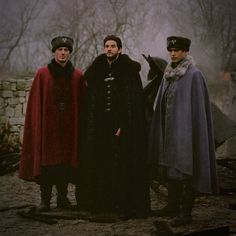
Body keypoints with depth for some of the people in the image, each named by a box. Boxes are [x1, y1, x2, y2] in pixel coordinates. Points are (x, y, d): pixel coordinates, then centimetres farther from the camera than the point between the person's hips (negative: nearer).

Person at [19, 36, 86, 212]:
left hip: (70, 126, 2)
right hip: (48, 125, -2)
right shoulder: (43, 74, 0)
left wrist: (81, 124, -1)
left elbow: (82, 103, 5)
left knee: (67, 161, 6)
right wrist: (37, 124, -8)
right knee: (46, 161, -2)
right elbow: (36, 103, -1)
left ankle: (63, 196, 18)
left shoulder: (78, 76, 4)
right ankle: (45, 199, 4)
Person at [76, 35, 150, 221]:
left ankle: (123, 205, 4)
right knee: (100, 164, 4)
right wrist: (90, 125, 1)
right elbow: (91, 101, 11)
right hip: (99, 126, 4)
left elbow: (134, 101, -8)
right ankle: (101, 204, 11)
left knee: (122, 165, -2)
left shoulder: (130, 71, -1)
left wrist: (124, 125, -17)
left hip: (122, 125, -4)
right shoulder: (97, 70, 12)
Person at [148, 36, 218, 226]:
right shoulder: (169, 75, 12)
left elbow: (198, 106, -14)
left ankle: (186, 211, 0)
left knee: (186, 169, -5)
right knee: (170, 167, 12)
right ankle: (173, 205, 23)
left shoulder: (194, 75, -11)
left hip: (185, 130, -8)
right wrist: (162, 129, 15)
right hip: (169, 130, 8)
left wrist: (193, 131, -18)